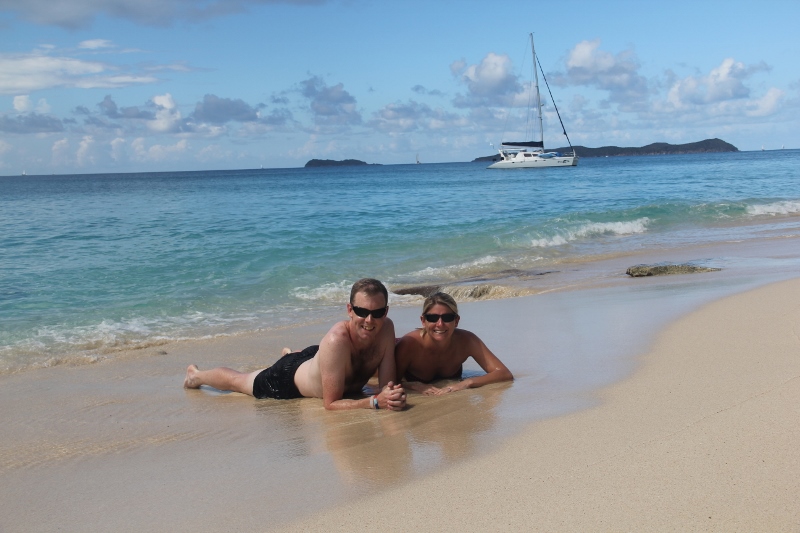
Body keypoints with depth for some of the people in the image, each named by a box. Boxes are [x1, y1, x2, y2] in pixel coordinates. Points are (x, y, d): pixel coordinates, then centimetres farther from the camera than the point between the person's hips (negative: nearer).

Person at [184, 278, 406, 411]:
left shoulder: (386, 328, -30)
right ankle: (196, 375, 54)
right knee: (237, 381, 23)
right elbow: (331, 403, -39)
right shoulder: (337, 340, -45)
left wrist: (392, 394, -48)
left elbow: (387, 384, -25)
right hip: (289, 378, -5)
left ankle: (289, 353, 73)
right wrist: (375, 402, -52)